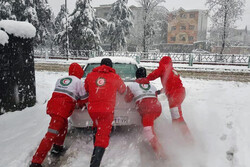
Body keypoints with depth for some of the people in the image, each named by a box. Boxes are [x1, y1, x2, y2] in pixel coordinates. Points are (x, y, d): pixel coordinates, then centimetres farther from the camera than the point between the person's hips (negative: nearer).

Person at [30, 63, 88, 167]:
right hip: (62, 109, -7)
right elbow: (84, 98, 11)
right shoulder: (78, 81, 6)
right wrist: (79, 103, 31)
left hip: (52, 105, 8)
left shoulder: (60, 80, 24)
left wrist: (74, 100, 29)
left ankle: (58, 147, 36)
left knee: (63, 125, 28)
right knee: (51, 134, -9)